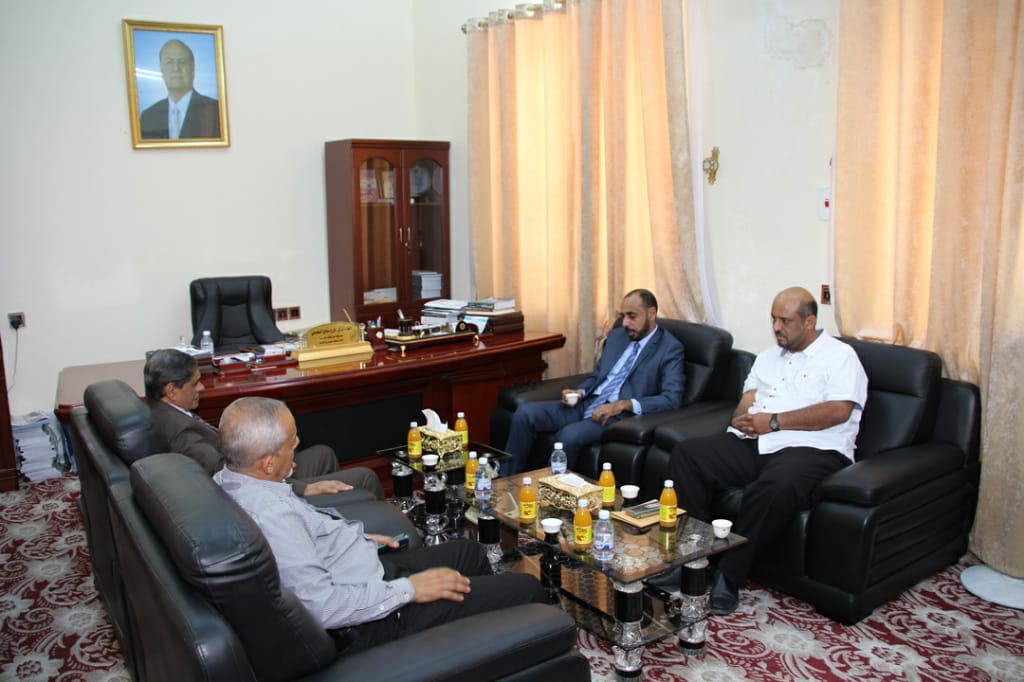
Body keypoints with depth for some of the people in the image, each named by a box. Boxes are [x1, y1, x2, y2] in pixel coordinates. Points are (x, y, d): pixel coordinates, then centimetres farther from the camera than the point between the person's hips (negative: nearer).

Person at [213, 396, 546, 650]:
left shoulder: (229, 480, -2)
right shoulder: (272, 515, -33)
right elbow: (322, 607, -32)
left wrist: (355, 540, 10)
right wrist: (408, 589, -21)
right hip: (371, 619, -10)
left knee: (472, 553, 26)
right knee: (527, 589, -3)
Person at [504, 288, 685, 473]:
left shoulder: (670, 348, -2)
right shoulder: (616, 336, 18)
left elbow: (672, 399, -13)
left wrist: (624, 404, -22)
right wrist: (580, 392, 1)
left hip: (618, 414, -6)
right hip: (587, 404, 7)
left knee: (569, 435, -34)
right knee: (525, 413, -14)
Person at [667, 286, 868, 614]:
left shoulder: (840, 356, 5)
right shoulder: (768, 356, 25)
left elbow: (839, 411, -11)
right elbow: (747, 401, 17)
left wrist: (774, 421, -13)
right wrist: (742, 419, -8)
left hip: (811, 448, -6)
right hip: (753, 443, 6)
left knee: (775, 487, -39)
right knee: (686, 454, -16)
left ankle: (729, 575, -23)